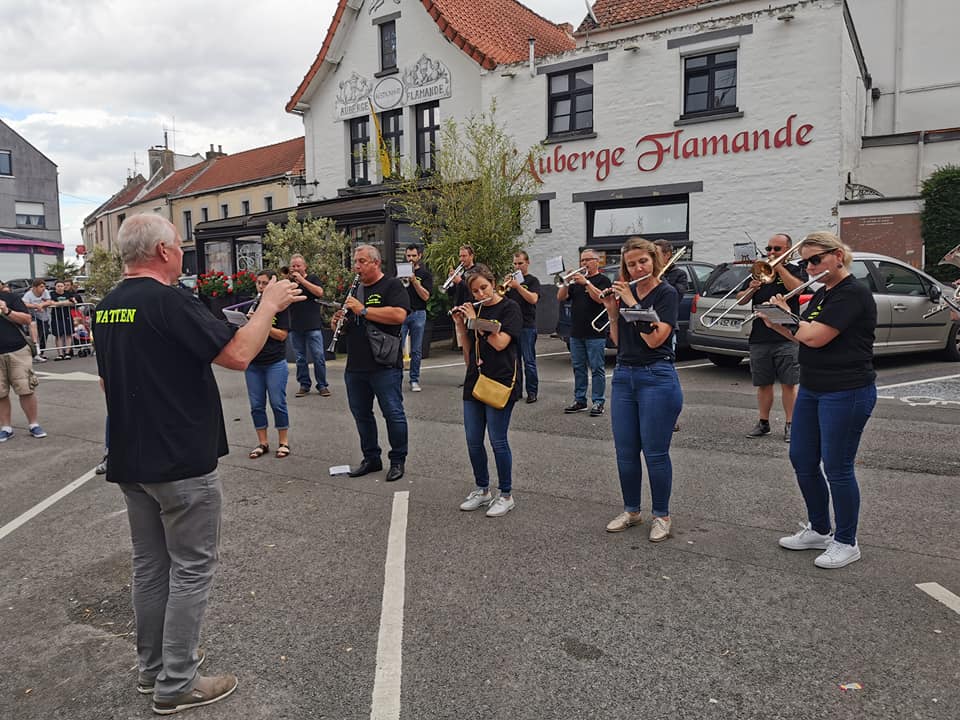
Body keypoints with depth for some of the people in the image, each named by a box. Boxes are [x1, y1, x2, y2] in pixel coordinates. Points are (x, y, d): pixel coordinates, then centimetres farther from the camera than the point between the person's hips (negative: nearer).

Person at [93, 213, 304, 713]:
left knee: (150, 565, 18)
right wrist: (270, 304, -12)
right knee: (191, 569, 4)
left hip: (129, 461, 9)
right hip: (181, 464, -8)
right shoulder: (169, 301, -19)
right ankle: (175, 685, 13)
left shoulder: (106, 309, 8)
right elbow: (238, 354, -23)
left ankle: (152, 668, 31)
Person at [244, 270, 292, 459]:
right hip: (253, 363, 5)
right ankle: (262, 443, 18)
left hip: (275, 363, -5)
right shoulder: (254, 305, 10)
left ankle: (283, 442, 13)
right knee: (256, 405, 7)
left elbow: (282, 334, -12)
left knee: (278, 403, 0)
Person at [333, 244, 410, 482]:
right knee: (361, 414, 13)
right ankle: (371, 458, 27)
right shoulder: (355, 290, 18)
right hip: (355, 366, 7)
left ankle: (398, 461, 14)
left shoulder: (392, 286, -4)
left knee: (393, 413, 0)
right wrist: (340, 322, 1)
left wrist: (363, 310, -19)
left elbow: (399, 315, -21)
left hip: (384, 366, -7)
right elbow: (347, 326, 25)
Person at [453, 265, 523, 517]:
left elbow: (500, 342, -17)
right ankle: (482, 490, 25)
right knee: (473, 441, 9)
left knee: (498, 441, -1)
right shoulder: (474, 310, 12)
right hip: (474, 381, 6)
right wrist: (460, 323, 2)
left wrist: (474, 320, -12)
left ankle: (506, 495, 13)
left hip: (500, 382, -6)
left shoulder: (509, 308, -5)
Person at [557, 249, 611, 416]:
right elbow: (560, 298, 7)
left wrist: (586, 283, -21)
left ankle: (598, 402, 3)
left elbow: (600, 298, -18)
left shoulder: (603, 280, 0)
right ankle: (580, 400, 17)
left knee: (597, 369, -2)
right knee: (578, 368, 10)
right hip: (576, 333, 6)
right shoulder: (576, 280, 17)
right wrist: (566, 282, -8)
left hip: (595, 334, -6)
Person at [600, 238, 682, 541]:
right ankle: (631, 510, 25)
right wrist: (612, 312, -3)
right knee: (625, 451, 10)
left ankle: (662, 515, 16)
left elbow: (654, 338, -18)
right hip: (623, 376, 6)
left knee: (655, 452, 0)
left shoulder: (666, 294, -7)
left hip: (657, 377, -6)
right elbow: (617, 341, 12)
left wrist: (632, 303, -16)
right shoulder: (624, 293, 10)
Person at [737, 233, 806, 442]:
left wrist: (779, 267, -11)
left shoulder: (795, 271, 6)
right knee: (763, 384, 9)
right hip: (759, 338, 4)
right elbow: (739, 300, 12)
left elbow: (796, 287, -17)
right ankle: (763, 423, 17)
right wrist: (751, 289, -8)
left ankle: (790, 425, 5)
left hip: (786, 339, -4)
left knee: (788, 384, -2)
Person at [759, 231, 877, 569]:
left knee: (837, 467, 1)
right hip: (811, 389, 9)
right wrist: (778, 325, 0)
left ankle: (846, 542, 18)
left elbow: (814, 337, -24)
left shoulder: (853, 294, -16)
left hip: (846, 393, -9)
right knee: (802, 461, 13)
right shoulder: (822, 294, 13)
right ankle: (819, 530, 30)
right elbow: (805, 338, 16)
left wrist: (786, 314, -8)